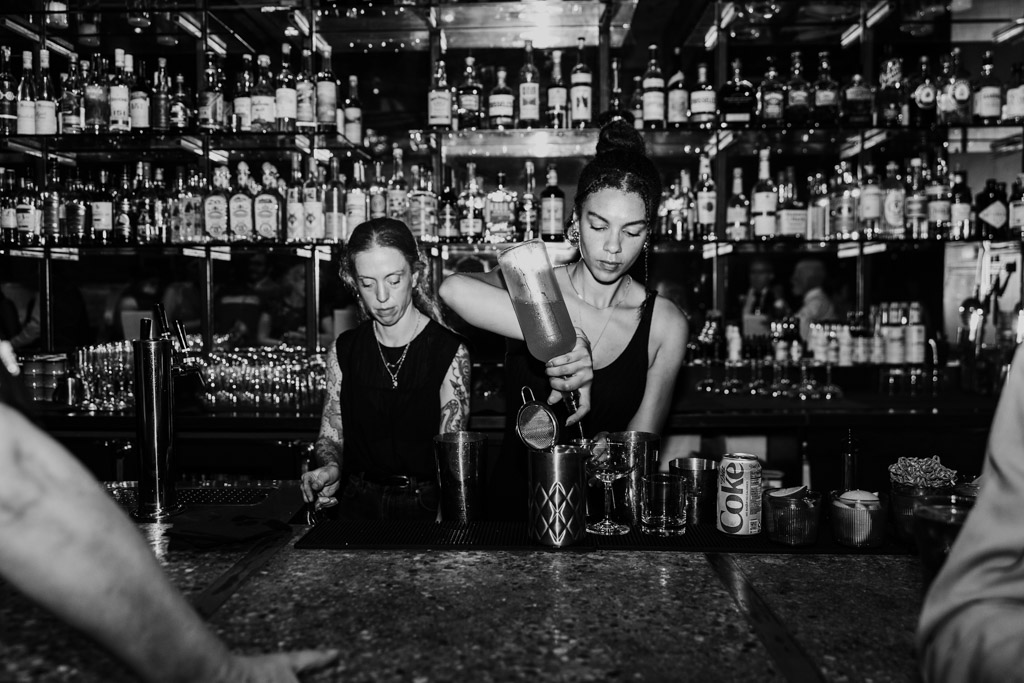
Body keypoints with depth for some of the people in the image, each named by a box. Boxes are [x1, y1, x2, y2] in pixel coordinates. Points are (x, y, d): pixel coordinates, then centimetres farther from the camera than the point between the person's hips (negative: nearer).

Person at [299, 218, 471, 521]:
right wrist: (330, 468, -9)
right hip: (358, 506, 3)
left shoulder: (450, 352, -6)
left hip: (425, 507, -2)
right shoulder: (342, 351, 4)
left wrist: (443, 528, -22)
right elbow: (331, 435, 13)